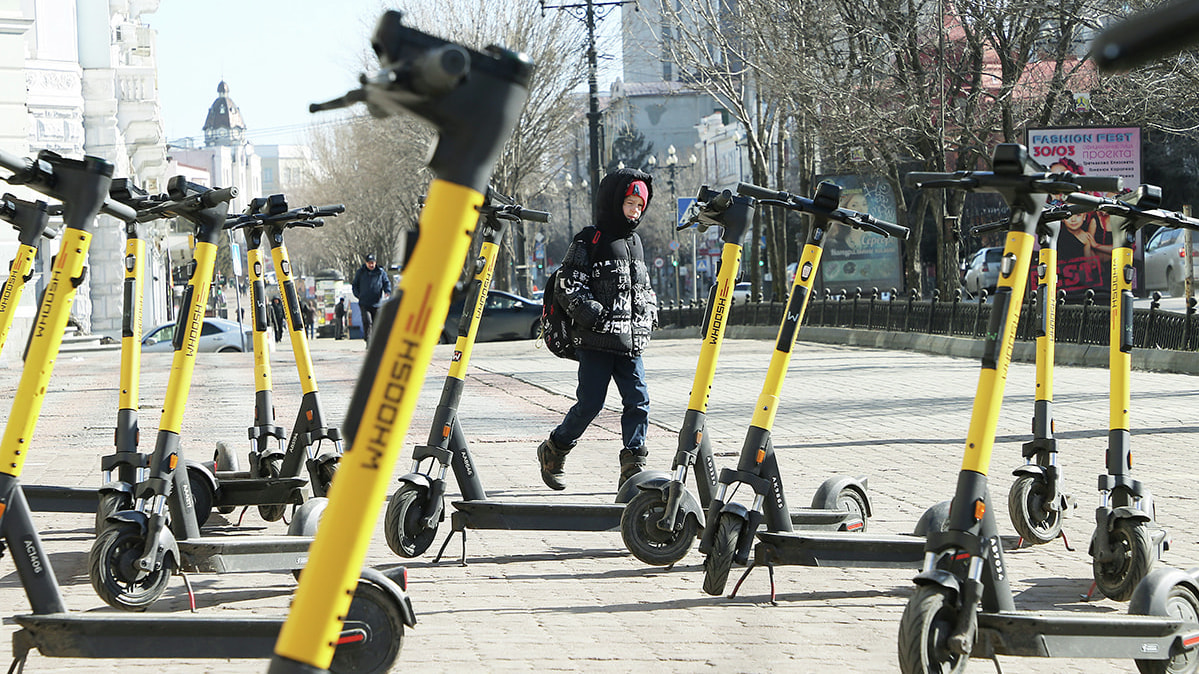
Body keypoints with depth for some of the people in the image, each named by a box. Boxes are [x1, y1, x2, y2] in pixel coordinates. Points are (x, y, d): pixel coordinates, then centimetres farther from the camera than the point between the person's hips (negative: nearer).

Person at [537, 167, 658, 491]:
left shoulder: (635, 243, 18)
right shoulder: (589, 241, -4)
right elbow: (569, 286, -10)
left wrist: (650, 313, 12)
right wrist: (596, 315, -18)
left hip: (630, 342, 6)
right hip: (596, 342, -6)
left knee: (638, 400, -6)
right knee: (590, 403, -3)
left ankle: (633, 467, -4)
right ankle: (554, 450, 20)